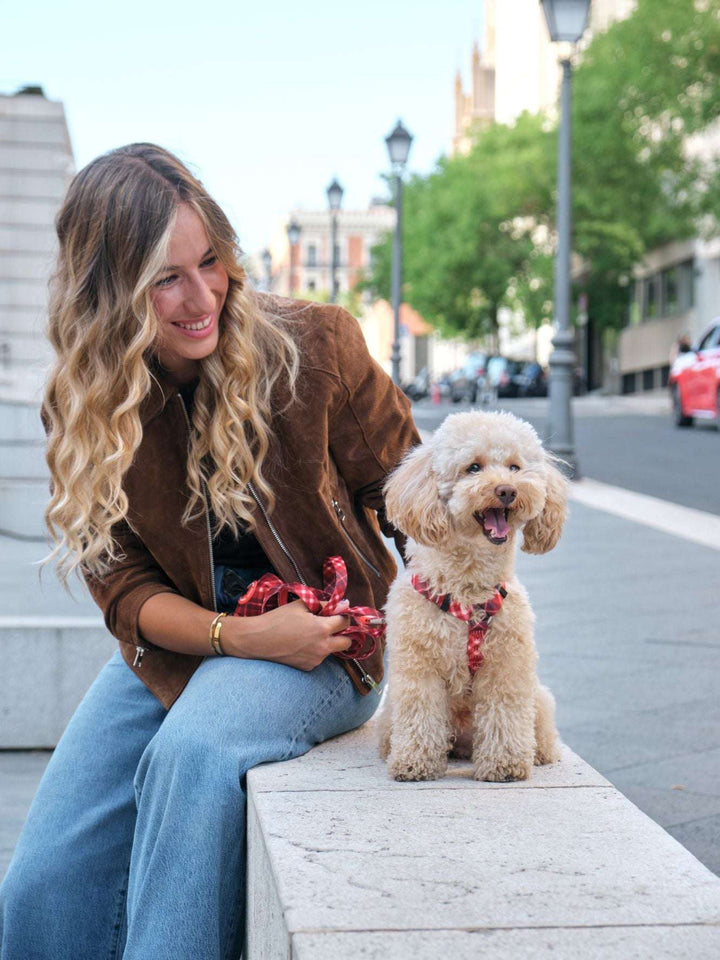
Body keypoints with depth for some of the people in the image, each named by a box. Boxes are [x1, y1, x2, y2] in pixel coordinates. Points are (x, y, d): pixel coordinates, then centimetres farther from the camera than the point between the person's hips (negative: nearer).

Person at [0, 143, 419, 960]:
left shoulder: (313, 345, -13)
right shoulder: (83, 409, -6)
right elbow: (124, 587, -4)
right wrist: (241, 635, -21)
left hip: (327, 647, -3)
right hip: (174, 649, 3)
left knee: (191, 754, -35)